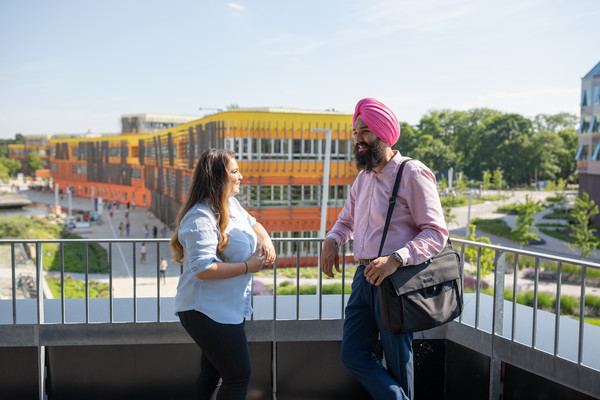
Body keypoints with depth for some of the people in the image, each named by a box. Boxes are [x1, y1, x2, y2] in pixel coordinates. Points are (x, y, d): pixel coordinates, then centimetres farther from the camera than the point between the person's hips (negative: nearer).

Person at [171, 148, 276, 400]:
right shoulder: (200, 218, -22)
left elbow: (253, 224, 24)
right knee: (238, 378, -4)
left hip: (227, 309, 10)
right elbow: (203, 269, -29)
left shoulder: (231, 203, 7)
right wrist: (247, 267, -21)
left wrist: (266, 240, 2)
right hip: (206, 311, -10)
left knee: (212, 374, 21)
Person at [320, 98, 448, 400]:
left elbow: (436, 233, -15)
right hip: (364, 277, 8)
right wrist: (332, 240, 7)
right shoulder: (363, 177, 15)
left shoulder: (412, 174, -9)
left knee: (396, 363, 4)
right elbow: (346, 219, 30)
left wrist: (395, 259, -29)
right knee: (353, 355, 9)